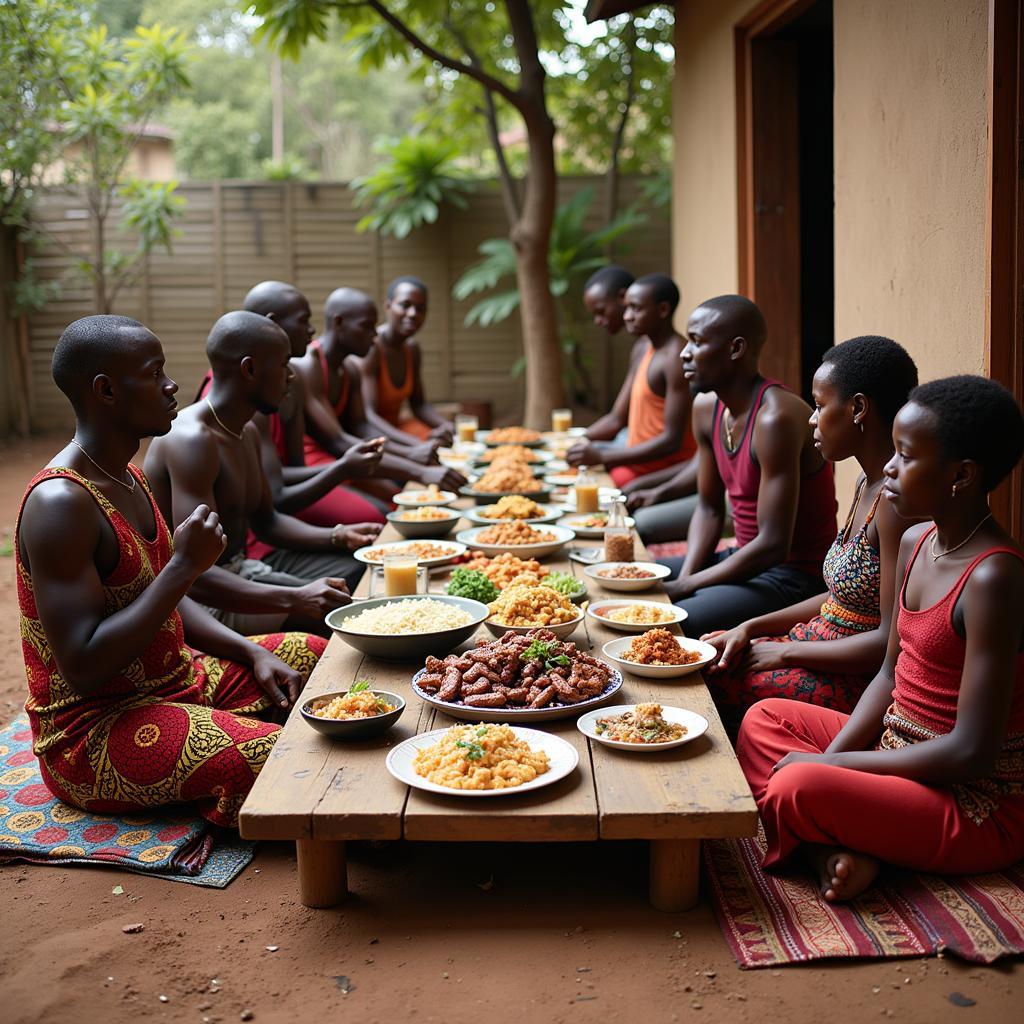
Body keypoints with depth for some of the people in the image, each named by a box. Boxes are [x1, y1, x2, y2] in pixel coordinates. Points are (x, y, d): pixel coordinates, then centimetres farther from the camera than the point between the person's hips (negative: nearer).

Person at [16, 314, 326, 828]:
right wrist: (184, 566, -25)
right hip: (92, 732, -10)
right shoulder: (59, 503, -23)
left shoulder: (129, 479, 9)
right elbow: (83, 666, -28)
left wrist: (253, 653, 3)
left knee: (314, 654, 17)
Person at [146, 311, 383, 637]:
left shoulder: (247, 433, 10)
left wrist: (338, 536, 6)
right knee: (346, 611, -24)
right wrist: (295, 600, -41)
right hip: (204, 597, -10)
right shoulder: (192, 441, -23)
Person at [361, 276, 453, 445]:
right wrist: (417, 444, -39)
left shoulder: (412, 348, 3)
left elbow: (418, 403, 12)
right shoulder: (370, 348, -21)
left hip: (394, 426, 8)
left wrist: (445, 425, -8)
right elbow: (368, 415, -29)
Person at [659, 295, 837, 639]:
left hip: (795, 575, -9)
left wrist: (684, 587, -20)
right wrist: (685, 576, -6)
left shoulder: (775, 418, -25)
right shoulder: (706, 407, 3)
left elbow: (773, 545, -26)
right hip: (745, 557, 9)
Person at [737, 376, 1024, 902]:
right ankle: (839, 852, -8)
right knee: (765, 718, 13)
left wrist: (827, 764, -18)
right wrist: (827, 760, -5)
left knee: (796, 788, -29)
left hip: (979, 811, -10)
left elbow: (972, 753, -26)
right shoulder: (915, 543, 3)